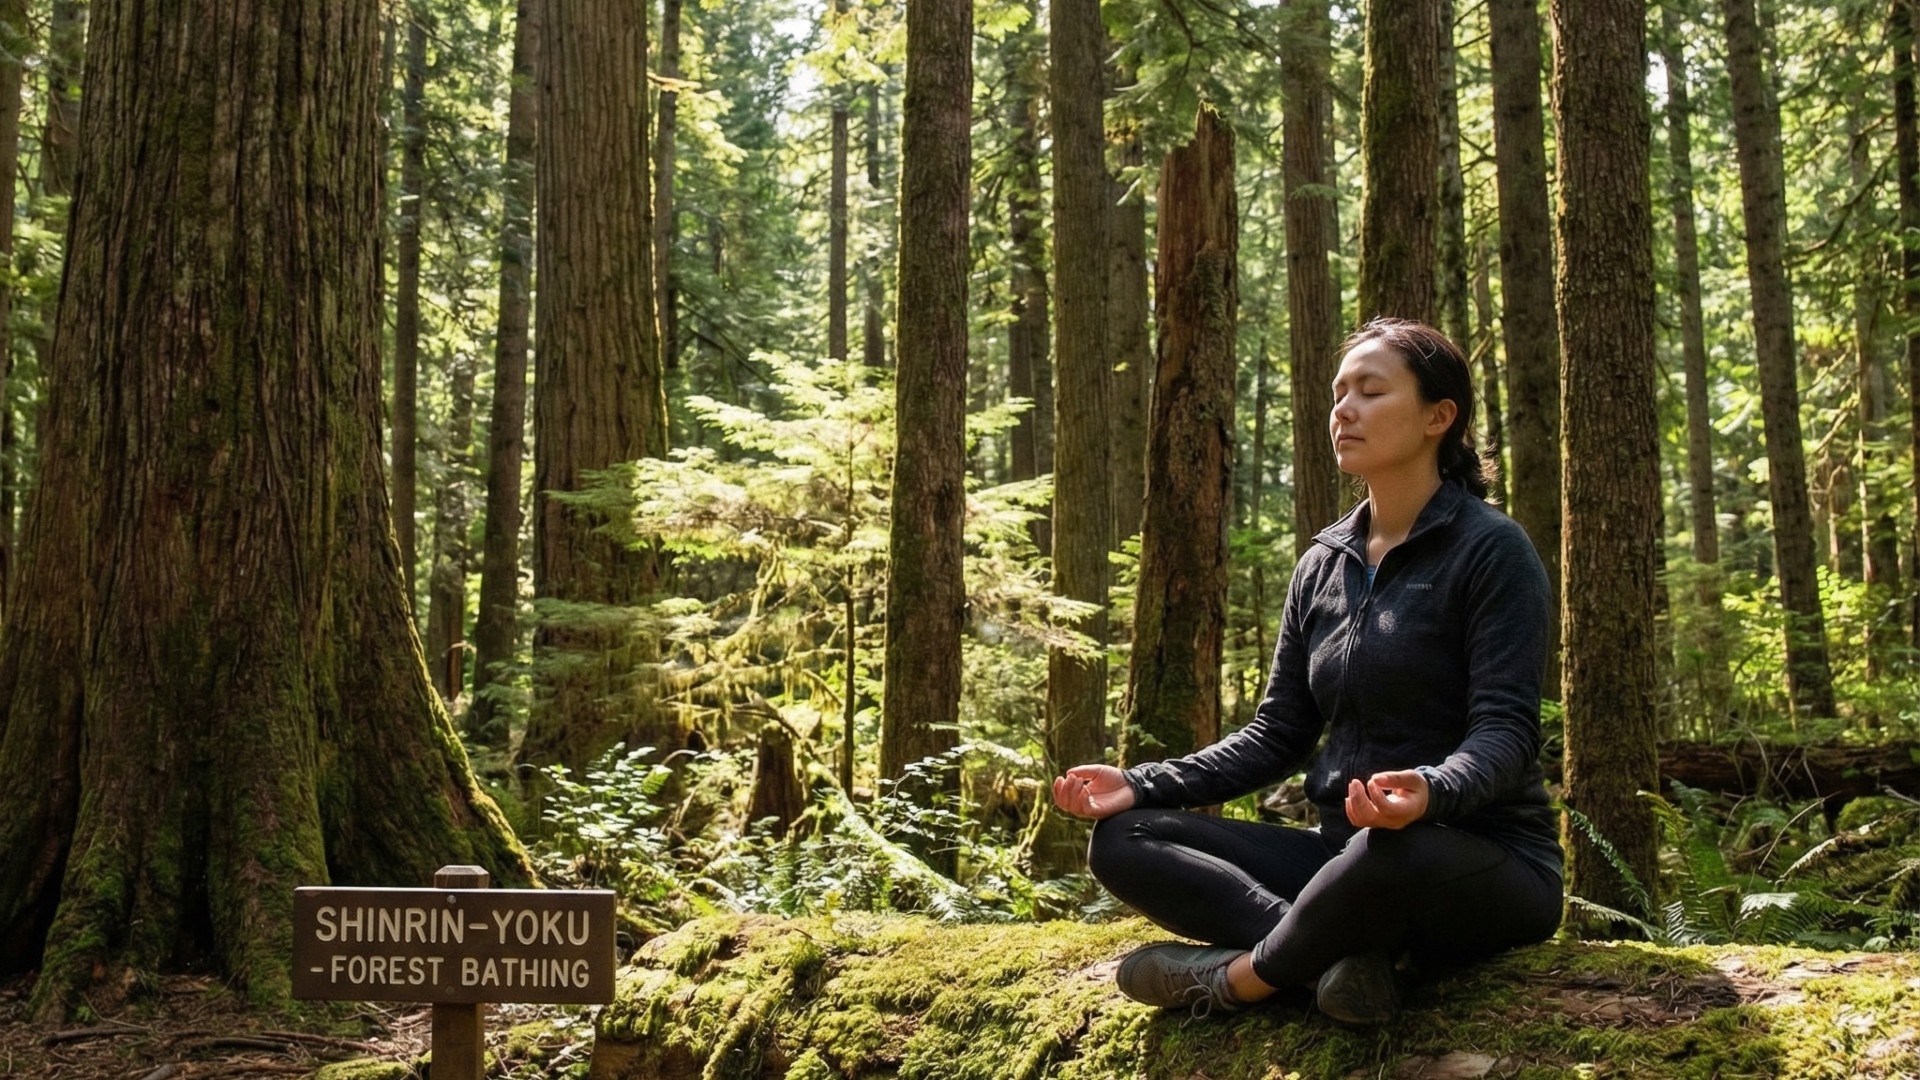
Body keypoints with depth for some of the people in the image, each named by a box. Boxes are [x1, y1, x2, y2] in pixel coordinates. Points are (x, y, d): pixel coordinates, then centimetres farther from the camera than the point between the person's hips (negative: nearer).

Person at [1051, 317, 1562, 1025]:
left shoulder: (1490, 550, -7)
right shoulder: (1322, 566, 11)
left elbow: (1506, 732, -16)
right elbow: (1279, 733, 11)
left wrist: (1430, 790, -40)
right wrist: (1142, 786, -3)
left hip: (1485, 866, -6)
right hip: (1348, 854, 7)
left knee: (1393, 849, -42)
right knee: (1122, 838, -8)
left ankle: (1234, 978, -15)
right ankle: (1344, 952, -24)